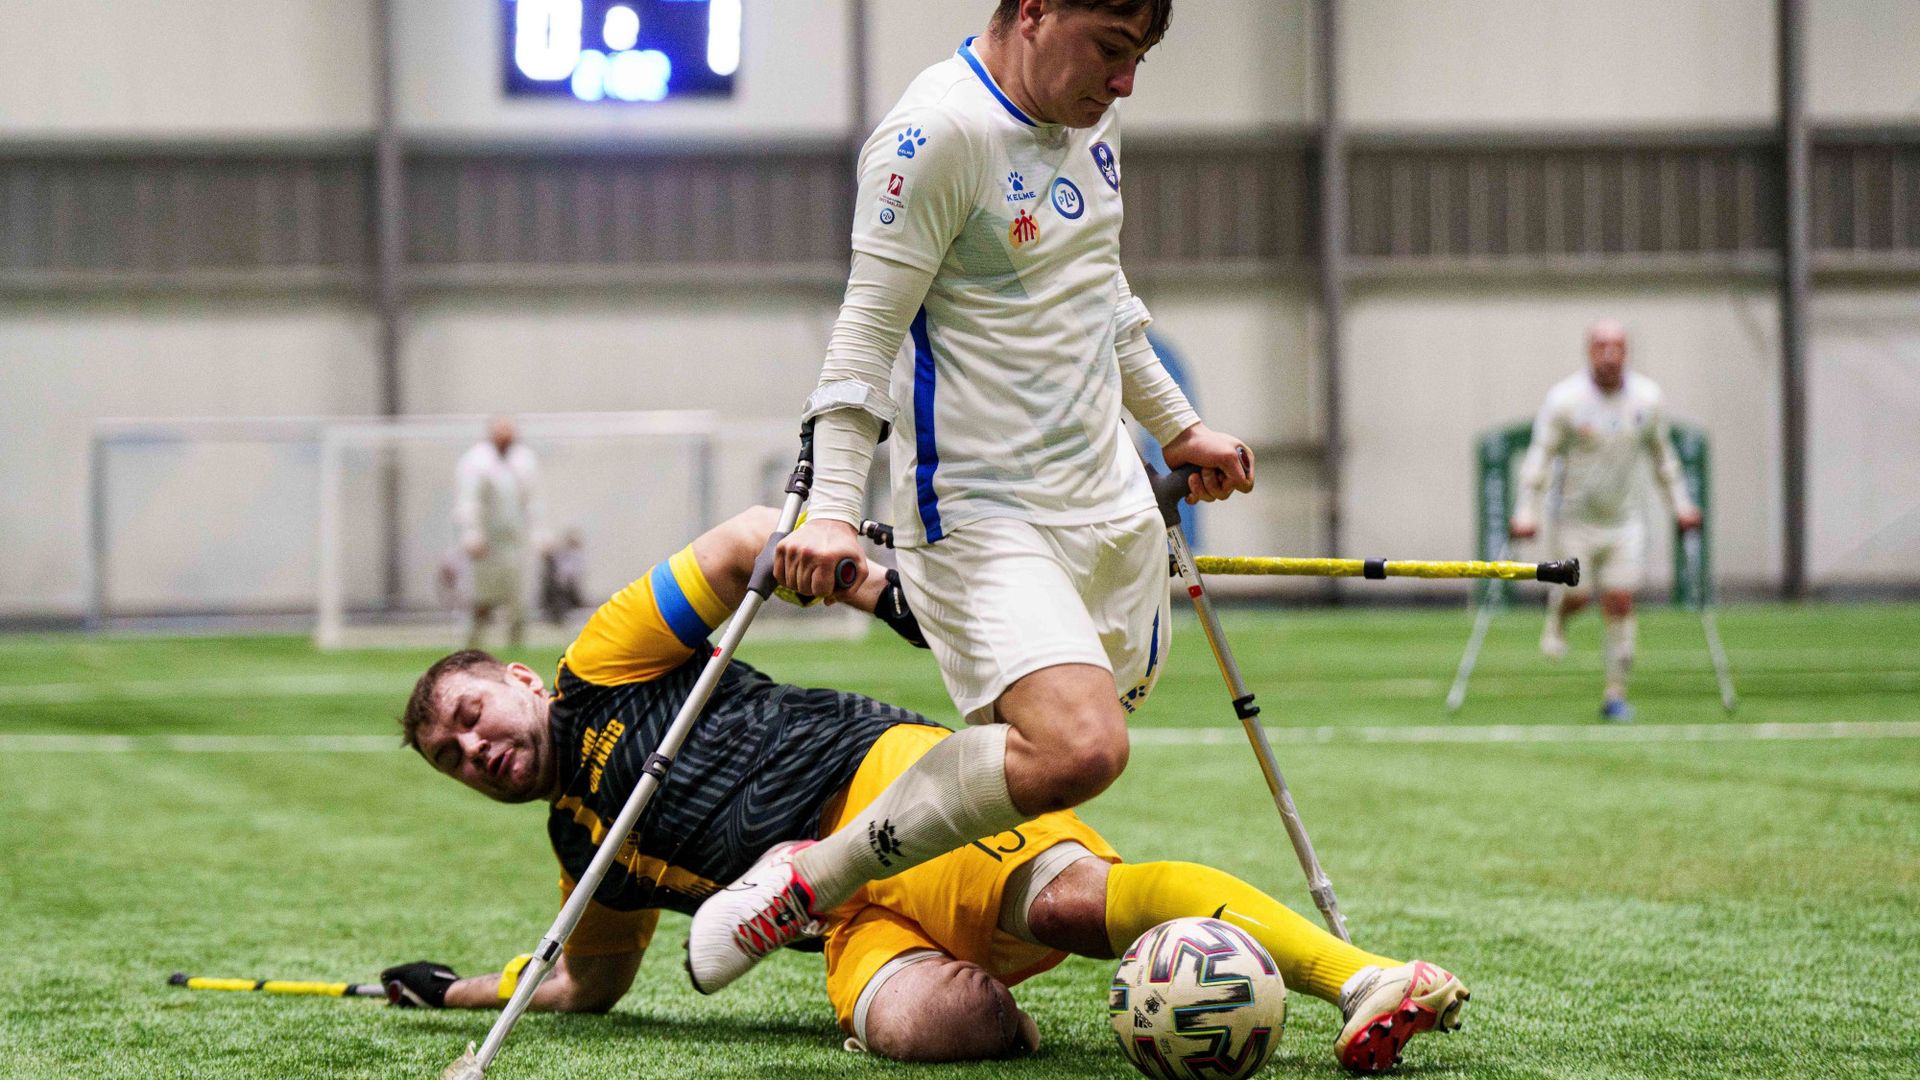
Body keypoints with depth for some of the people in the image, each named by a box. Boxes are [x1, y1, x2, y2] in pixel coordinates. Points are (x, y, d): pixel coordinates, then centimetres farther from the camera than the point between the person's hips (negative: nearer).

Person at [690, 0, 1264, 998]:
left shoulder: (1088, 124, 11)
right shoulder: (938, 131, -16)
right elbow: (867, 334, -17)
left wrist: (1177, 428, 33)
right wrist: (833, 508, -24)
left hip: (1110, 506, 9)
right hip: (981, 518, -9)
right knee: (1077, 749, -26)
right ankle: (812, 878, -13)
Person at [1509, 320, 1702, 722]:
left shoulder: (1647, 397, -2)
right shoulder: (1564, 398, -12)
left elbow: (1661, 453, 12)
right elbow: (1540, 456, -10)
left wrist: (1680, 504, 13)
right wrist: (1526, 512, -16)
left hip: (1624, 520, 2)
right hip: (1576, 519, -2)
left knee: (1620, 605, -2)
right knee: (1576, 595, -3)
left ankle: (1616, 696, 5)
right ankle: (1557, 616, 36)